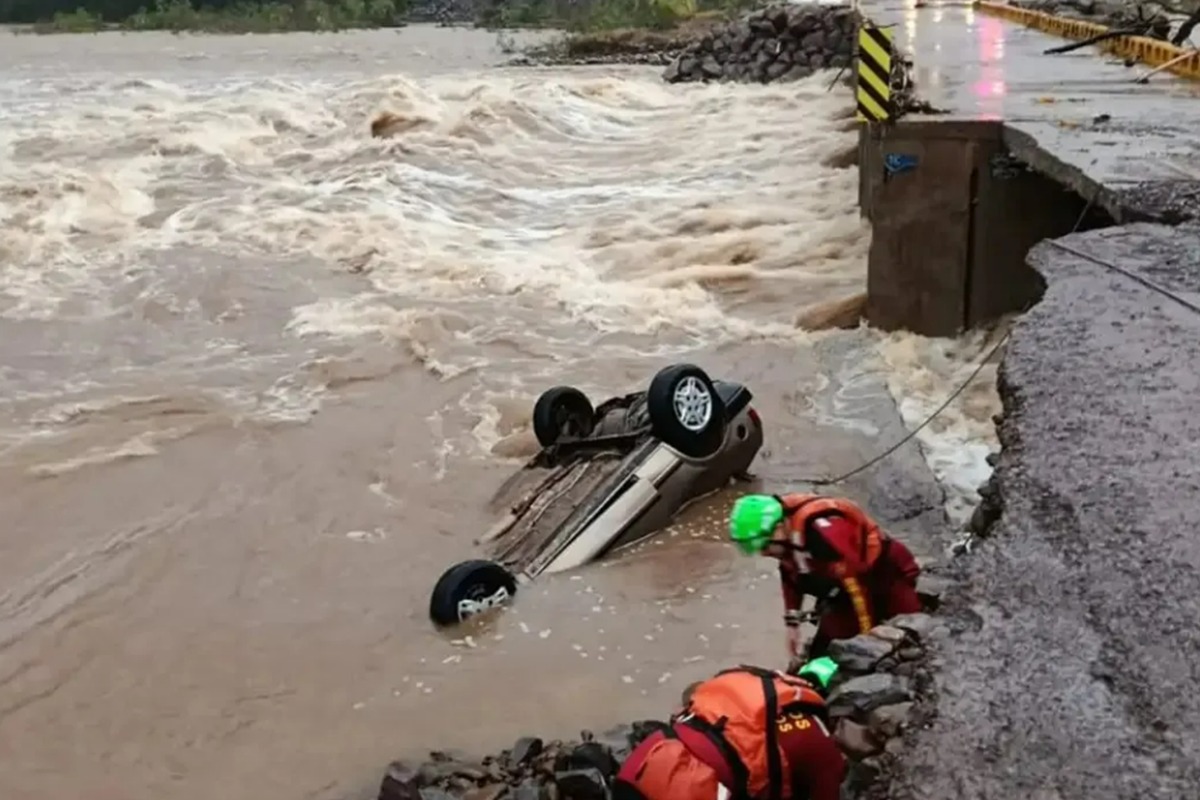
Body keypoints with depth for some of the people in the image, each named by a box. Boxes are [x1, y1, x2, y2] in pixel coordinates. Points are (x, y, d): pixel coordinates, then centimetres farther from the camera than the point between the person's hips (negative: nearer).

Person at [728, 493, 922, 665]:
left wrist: (867, 637, -25)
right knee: (825, 650, 3)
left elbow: (856, 584, -32)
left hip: (888, 572, -7)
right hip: (841, 586, 8)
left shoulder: (821, 531, -38)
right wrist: (792, 623, 8)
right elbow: (791, 576, 9)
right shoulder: (783, 533, -11)